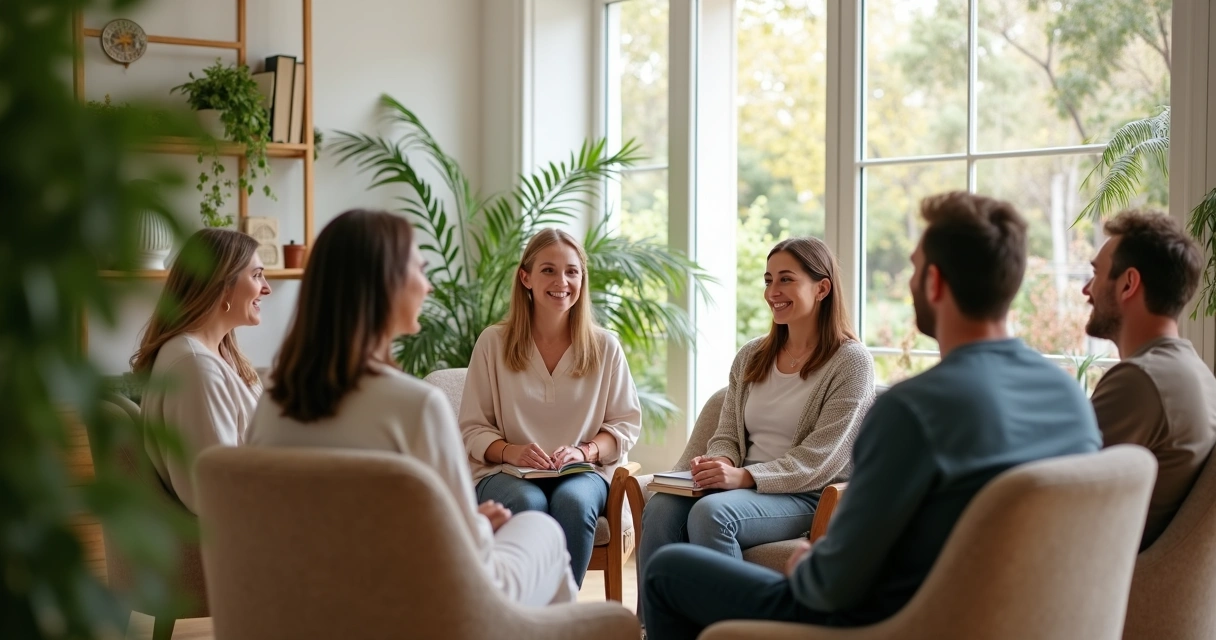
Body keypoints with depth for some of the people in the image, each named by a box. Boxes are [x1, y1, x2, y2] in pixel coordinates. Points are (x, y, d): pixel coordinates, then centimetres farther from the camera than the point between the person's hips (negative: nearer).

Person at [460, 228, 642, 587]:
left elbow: (626, 423, 8)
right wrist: (509, 451, -17)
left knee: (573, 501, -34)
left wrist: (585, 451, -13)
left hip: (584, 472, 1)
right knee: (526, 504, -35)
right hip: (505, 472, -1)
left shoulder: (604, 347, 7)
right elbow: (472, 428, 4)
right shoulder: (493, 343, 4)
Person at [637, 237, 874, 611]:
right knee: (661, 508, -25)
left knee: (711, 512, -34)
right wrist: (721, 463, -8)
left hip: (809, 497, -5)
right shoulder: (750, 358, 15)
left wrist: (745, 475, -23)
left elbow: (818, 461, -12)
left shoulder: (851, 362, -5)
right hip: (744, 486, 6)